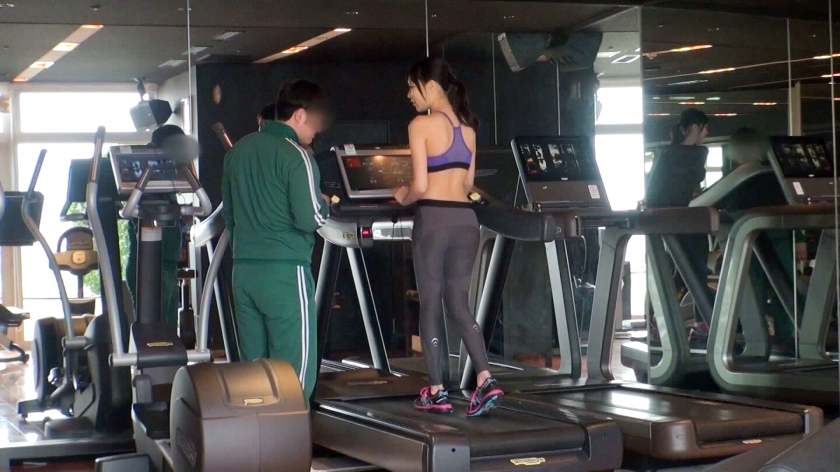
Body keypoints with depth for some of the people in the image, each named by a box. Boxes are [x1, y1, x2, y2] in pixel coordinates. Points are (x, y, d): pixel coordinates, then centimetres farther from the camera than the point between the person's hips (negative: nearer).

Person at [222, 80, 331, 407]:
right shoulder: (295, 157, -10)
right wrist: (324, 204, 4)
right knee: (295, 367, -2)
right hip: (284, 271, -7)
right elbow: (309, 219, -15)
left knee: (252, 364, 11)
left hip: (244, 269, 7)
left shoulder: (238, 150, 12)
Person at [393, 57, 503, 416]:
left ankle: (436, 392, 8)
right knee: (459, 304, 10)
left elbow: (420, 185, -12)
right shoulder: (467, 127, 12)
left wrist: (404, 197, 8)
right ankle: (486, 380, -5)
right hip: (465, 218, 6)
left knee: (430, 304, 5)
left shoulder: (421, 125, -8)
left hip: (434, 219, -6)